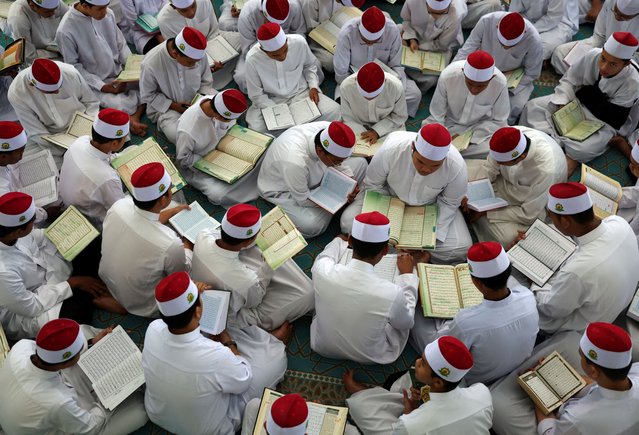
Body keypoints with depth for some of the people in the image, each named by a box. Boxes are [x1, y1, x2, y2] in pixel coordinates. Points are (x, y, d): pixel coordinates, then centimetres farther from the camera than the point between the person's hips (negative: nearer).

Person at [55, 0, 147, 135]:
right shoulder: (66, 31, -20)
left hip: (121, 73, 6)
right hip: (94, 82, -5)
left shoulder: (108, 13, -7)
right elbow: (73, 67, -12)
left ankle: (135, 116, -2)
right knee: (125, 106, -28)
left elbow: (121, 43, 6)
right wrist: (102, 86, -18)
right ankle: (129, 119, -1)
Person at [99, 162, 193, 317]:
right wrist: (188, 245, 3)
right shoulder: (170, 245, -40)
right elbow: (182, 272, -15)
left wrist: (172, 212, 14)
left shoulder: (119, 205, -24)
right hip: (141, 307, -5)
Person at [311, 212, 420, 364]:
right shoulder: (391, 294, -36)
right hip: (370, 357, -2)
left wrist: (339, 241, 21)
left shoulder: (323, 271, -29)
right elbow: (406, 322, -10)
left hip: (323, 347, 2)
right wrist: (407, 275, -1)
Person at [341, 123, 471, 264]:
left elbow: (449, 203, -12)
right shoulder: (390, 150, -34)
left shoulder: (457, 167, -32)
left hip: (430, 206, 0)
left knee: (461, 249, -20)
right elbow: (372, 184, -14)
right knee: (348, 222, -22)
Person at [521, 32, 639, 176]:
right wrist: (562, 104, -20)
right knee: (533, 107, -15)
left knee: (586, 148, -33)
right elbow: (569, 80, -5)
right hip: (576, 101, 4)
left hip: (602, 122, -4)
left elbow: (612, 118, -20)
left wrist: (586, 92, -17)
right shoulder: (593, 55, -20)